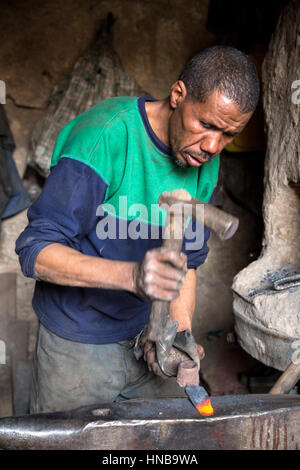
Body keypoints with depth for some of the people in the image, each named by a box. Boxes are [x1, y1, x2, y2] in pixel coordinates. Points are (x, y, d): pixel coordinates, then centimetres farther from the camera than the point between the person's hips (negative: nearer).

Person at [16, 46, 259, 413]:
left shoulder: (205, 163, -3)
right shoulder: (103, 136, -23)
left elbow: (186, 262, 4)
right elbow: (35, 250, -25)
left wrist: (179, 331, -12)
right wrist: (131, 275, -38)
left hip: (146, 333, 5)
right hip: (77, 345, -5)